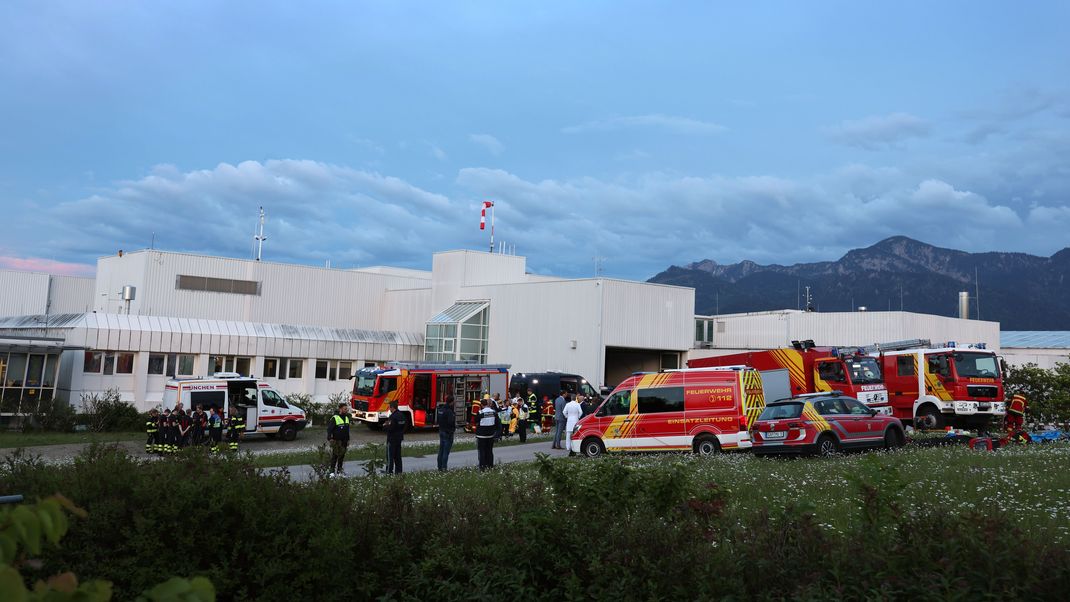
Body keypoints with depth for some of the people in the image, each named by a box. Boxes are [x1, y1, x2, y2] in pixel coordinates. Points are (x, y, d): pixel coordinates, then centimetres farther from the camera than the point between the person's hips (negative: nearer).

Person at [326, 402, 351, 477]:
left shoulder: (347, 418, 12)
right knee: (334, 456, -4)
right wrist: (329, 438, -20)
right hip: (336, 441, -6)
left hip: (344, 441, 6)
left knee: (342, 456, 11)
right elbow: (329, 429, -12)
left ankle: (339, 470, 20)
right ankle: (332, 471, 2)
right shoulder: (334, 418, -11)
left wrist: (348, 440, 20)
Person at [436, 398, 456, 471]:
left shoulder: (440, 409, 7)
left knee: (441, 450, 14)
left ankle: (440, 467, 19)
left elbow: (437, 420, 14)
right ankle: (444, 468, -4)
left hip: (441, 431, 9)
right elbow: (451, 422, -25)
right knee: (446, 451, -4)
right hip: (448, 432, -8)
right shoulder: (449, 411, -21)